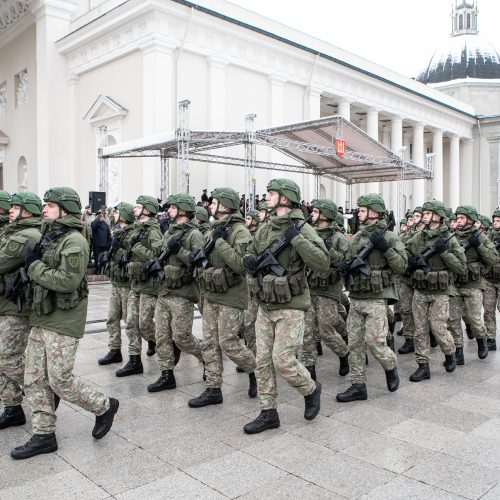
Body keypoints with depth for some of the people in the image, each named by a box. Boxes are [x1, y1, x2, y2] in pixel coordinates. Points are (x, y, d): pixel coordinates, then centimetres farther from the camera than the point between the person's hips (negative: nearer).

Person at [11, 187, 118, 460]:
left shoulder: (74, 241, -16)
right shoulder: (50, 237, 13)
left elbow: (67, 281, -24)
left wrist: (34, 266, -14)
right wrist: (33, 265, 1)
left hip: (63, 321, -9)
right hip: (41, 317, 9)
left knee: (60, 379, -3)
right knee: (34, 378, 10)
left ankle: (104, 406, 19)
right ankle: (43, 435, 22)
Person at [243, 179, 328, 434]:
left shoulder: (302, 229, -11)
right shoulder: (264, 229, 8)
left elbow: (323, 264, -20)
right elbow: (249, 253, 21)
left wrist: (297, 238, -24)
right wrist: (249, 261, -2)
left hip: (290, 307, -6)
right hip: (265, 306, 7)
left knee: (283, 360, -6)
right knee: (264, 361, 9)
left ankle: (311, 390, 23)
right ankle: (268, 413, 22)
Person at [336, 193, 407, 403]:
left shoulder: (389, 237, -5)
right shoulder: (356, 238, 12)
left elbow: (401, 266, -12)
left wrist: (385, 248, -22)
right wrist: (345, 267, -1)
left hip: (377, 299, -6)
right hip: (356, 297, 6)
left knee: (375, 341, -8)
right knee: (354, 342, 6)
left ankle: (391, 367, 24)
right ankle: (358, 386, 15)